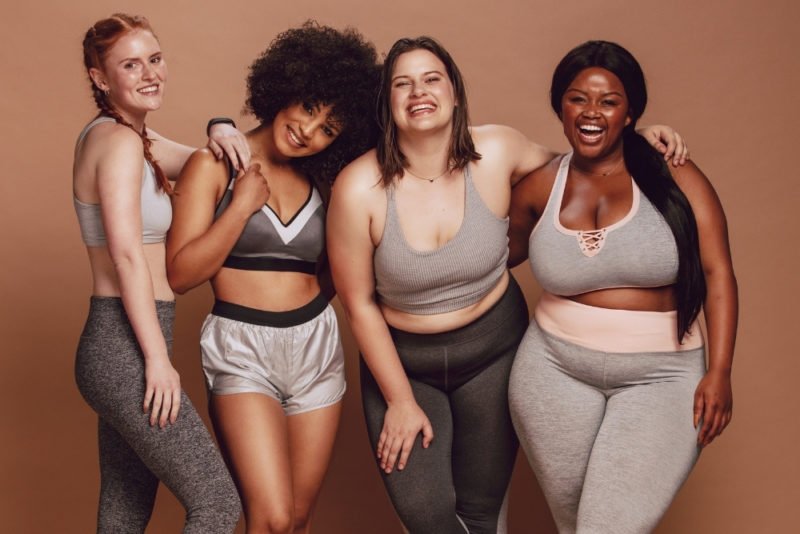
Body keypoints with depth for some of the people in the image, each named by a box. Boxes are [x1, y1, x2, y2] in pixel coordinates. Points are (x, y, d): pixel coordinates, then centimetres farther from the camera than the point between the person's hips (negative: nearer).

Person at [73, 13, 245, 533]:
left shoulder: (126, 135, 14)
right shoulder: (119, 140, -13)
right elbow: (127, 253, -19)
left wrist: (221, 132, 0)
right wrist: (158, 357, -18)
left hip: (117, 349, 10)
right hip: (125, 349, -10)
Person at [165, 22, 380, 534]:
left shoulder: (320, 183, 8)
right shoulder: (214, 166, -3)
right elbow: (180, 274, -10)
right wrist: (243, 205, -13)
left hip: (317, 345, 5)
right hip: (242, 348, -4)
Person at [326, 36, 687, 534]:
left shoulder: (497, 152, -15)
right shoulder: (359, 189, -20)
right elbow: (359, 303, -11)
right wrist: (400, 400, -6)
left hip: (492, 348, 1)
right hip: (400, 359, -1)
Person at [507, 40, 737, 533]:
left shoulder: (676, 179, -5)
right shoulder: (539, 188, 2)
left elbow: (717, 274, -5)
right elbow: (502, 253, 19)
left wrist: (719, 372, -10)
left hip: (660, 378, -2)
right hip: (555, 372, 3)